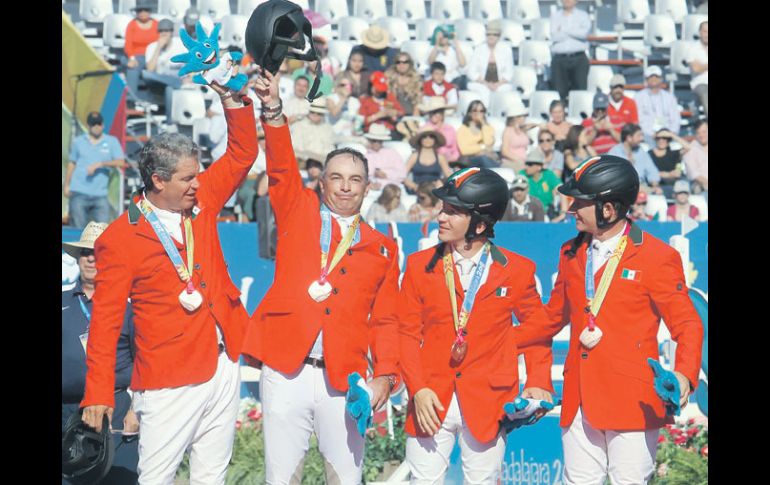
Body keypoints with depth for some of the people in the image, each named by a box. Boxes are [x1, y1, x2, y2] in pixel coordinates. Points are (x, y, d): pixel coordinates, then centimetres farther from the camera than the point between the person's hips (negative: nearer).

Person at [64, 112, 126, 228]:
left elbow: (121, 162, -3)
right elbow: (71, 164, 18)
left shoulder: (112, 141, 8)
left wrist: (100, 164, -14)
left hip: (100, 194, 0)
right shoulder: (78, 141, 13)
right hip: (79, 192, 0)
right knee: (78, 226, -3)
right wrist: (66, 185, 13)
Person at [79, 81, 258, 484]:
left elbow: (241, 155, 14)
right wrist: (98, 393, -11)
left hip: (224, 366, 6)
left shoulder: (200, 202, 7)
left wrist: (233, 100, -1)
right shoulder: (120, 239, -9)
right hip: (171, 379, -6)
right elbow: (105, 320, -9)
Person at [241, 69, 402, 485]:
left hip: (344, 379, 1)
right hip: (285, 372, -1)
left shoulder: (382, 248, 13)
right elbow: (281, 167, -2)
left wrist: (386, 374, -3)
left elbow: (385, 320, 10)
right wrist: (273, 111, -17)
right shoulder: (298, 213, 12)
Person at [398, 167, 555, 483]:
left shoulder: (516, 270, 0)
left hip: (488, 404, -1)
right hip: (431, 402, 1)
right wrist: (417, 389, -9)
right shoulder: (420, 265, 3)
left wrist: (538, 382, -3)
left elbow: (537, 326, 10)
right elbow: (407, 334, 3)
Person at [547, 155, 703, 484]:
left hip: (632, 401, -5)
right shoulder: (571, 253, 12)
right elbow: (555, 315, 24)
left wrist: (684, 374, -21)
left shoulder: (657, 257, -5)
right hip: (578, 402, 5)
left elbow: (687, 325, -3)